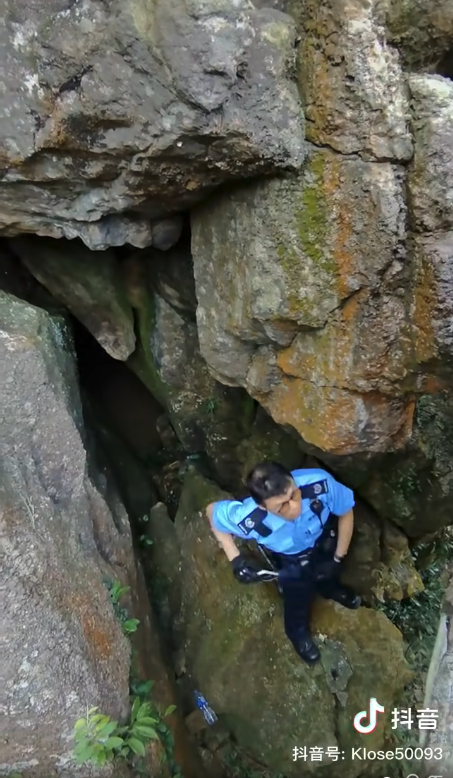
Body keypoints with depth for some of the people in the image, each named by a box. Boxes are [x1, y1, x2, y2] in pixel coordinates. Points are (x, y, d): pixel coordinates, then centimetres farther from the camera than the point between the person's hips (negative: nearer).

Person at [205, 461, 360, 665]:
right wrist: (236, 559, -24)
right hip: (291, 561, -1)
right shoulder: (248, 520, -45)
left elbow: (346, 512, -21)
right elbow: (212, 512, -20)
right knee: (297, 603, 25)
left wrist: (338, 557, -12)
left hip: (325, 544, 2)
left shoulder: (320, 483, -45)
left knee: (328, 576, 35)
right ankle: (299, 633, 63)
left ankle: (331, 589, 74)